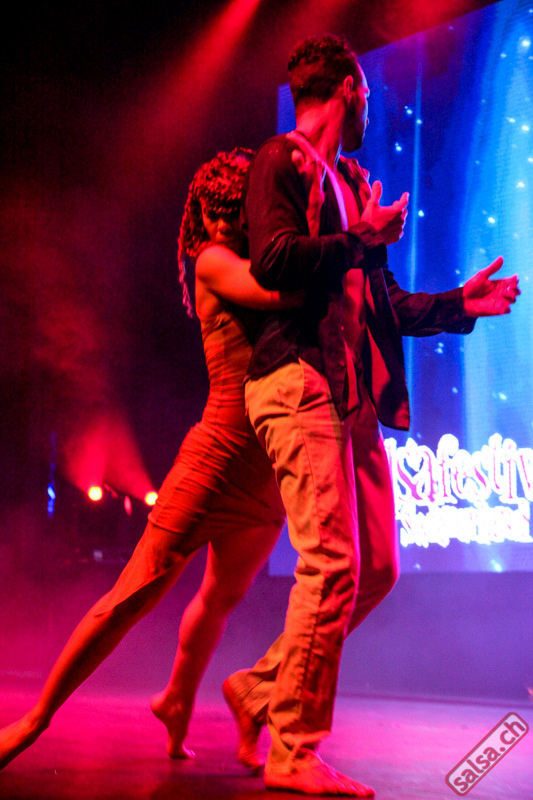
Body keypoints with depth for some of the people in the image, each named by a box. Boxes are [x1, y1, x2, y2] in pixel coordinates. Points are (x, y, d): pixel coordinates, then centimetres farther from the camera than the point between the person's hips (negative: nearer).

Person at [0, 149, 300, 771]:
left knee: (220, 600, 21)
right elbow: (275, 290, -24)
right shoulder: (214, 261, -5)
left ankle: (176, 700, 44)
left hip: (267, 474, 7)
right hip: (219, 456, -7)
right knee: (135, 595, -6)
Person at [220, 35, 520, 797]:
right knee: (333, 565, -12)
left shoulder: (350, 181, 25)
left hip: (353, 394, 9)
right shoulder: (281, 161, 0)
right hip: (300, 382, -9)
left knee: (377, 569, 6)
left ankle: (261, 686, 19)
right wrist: (363, 240, -7)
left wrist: (458, 304, 20)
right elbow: (273, 260, -16)